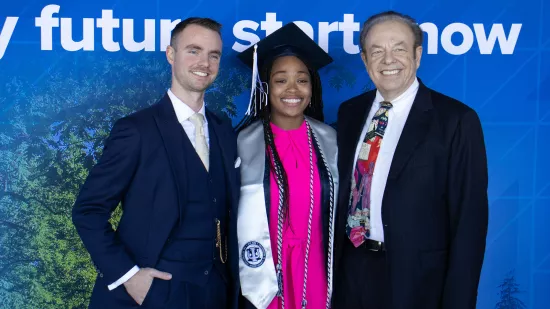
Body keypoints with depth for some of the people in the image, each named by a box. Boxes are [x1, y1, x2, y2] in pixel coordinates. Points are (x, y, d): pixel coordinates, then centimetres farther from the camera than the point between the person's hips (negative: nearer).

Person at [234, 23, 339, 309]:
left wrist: (333, 280, 7)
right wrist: (257, 283, -5)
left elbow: (337, 211, 7)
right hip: (261, 284, -2)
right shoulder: (244, 142, -9)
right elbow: (233, 216, -3)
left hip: (316, 275, 2)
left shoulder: (329, 140, 0)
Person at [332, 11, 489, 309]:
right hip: (351, 271, 5)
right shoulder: (350, 112, 4)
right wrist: (333, 265, 5)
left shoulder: (456, 120, -12)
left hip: (415, 279, -4)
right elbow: (342, 190, 9)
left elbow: (469, 220, -12)